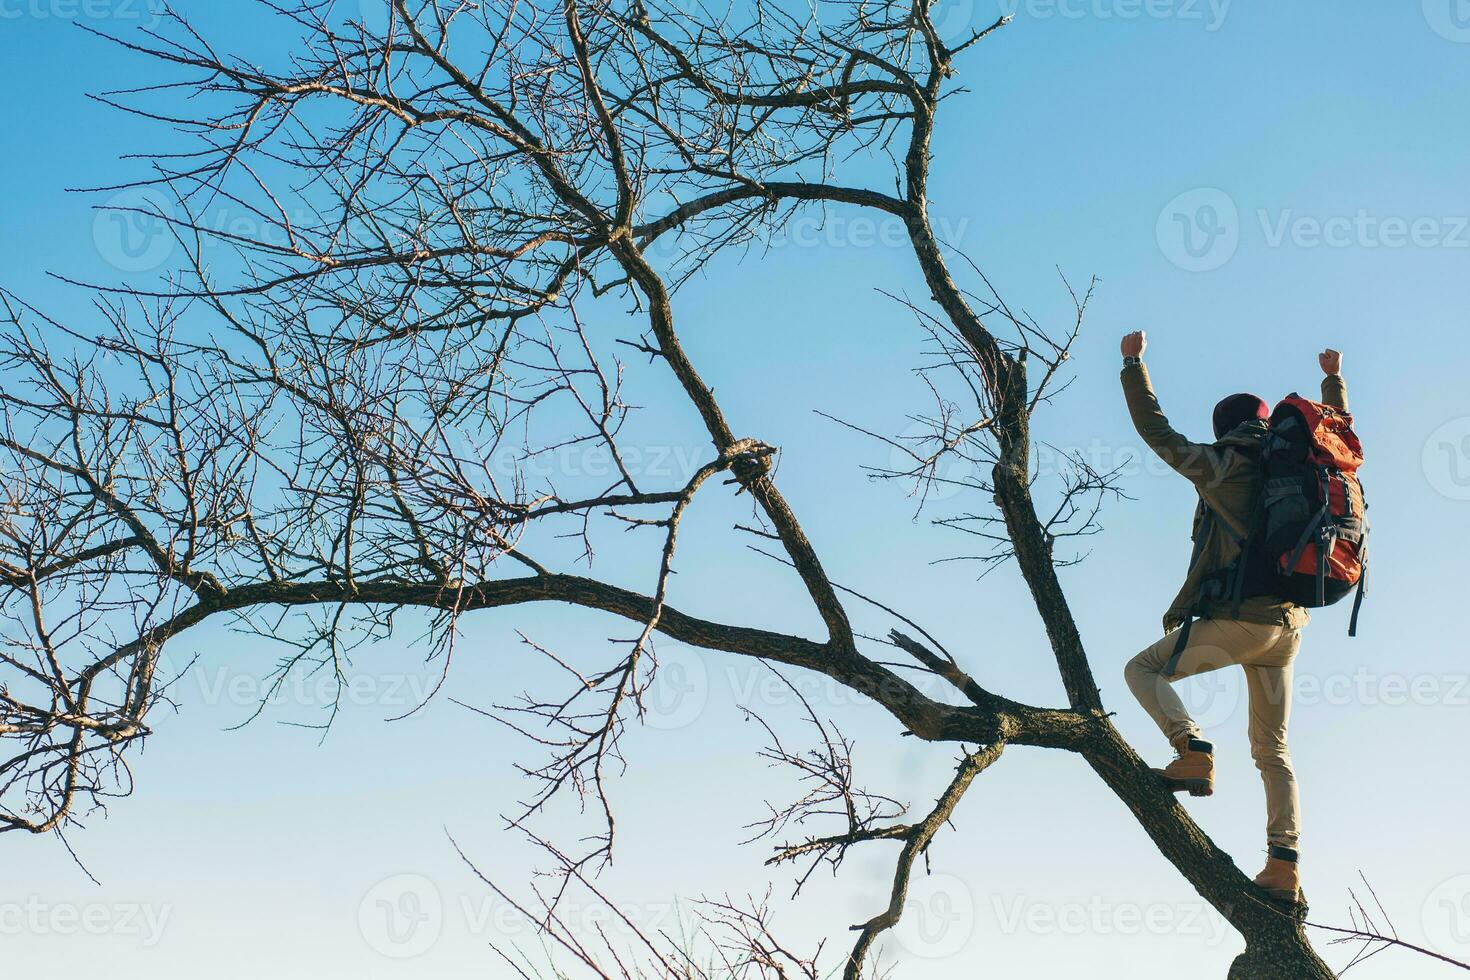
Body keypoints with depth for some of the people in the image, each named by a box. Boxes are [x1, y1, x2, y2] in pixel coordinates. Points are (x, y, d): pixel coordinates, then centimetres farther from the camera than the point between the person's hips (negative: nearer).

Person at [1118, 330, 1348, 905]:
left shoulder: (1223, 465, -2)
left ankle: (1193, 751, -12)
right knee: (1272, 749, 10)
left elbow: (1155, 431, 3)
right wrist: (1334, 377, 45)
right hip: (1288, 624, 6)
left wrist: (1133, 363, 12)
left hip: (1237, 616, -6)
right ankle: (1284, 863, -1)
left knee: (1143, 669, 10)